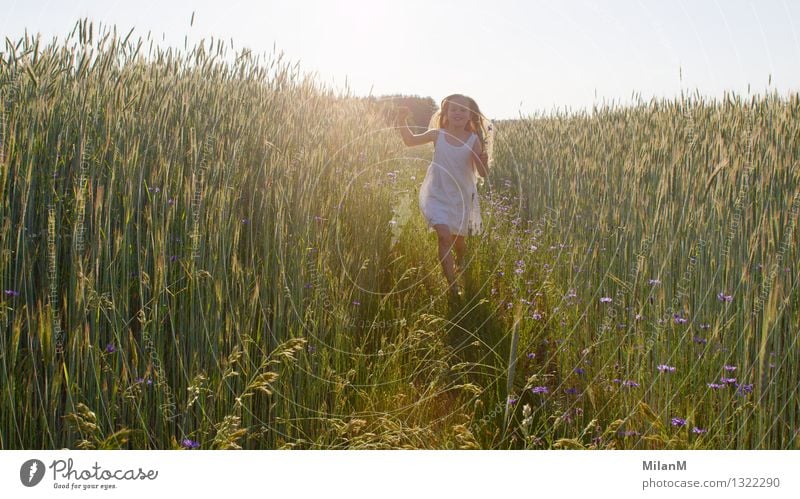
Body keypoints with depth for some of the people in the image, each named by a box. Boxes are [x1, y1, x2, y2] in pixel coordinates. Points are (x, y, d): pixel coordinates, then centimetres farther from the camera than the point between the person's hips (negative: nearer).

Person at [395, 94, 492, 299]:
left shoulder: (474, 140, -9)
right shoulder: (437, 135, -6)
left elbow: (483, 173, -12)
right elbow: (410, 141, 4)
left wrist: (484, 157, -33)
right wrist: (401, 120, -10)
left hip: (461, 197, 1)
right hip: (438, 195, -1)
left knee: (458, 239, 17)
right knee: (444, 236, -19)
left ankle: (460, 263, 54)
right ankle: (452, 285, -14)